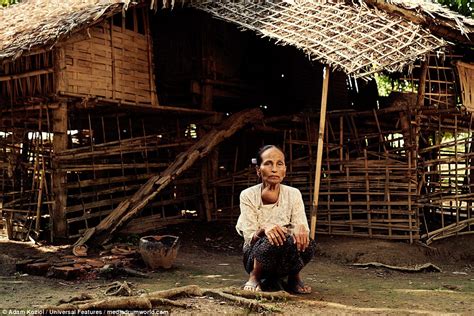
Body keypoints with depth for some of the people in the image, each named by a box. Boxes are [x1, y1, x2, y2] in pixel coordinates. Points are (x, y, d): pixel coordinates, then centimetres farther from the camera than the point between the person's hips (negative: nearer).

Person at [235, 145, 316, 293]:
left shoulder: (293, 194, -5)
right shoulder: (248, 196, -11)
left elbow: (302, 227, -9)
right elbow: (249, 237, -15)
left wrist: (300, 229, -34)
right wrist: (264, 230, -38)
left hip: (285, 260, 2)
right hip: (256, 255, -2)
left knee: (307, 245, -31)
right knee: (271, 240, -36)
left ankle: (294, 278, -1)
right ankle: (254, 277, -7)